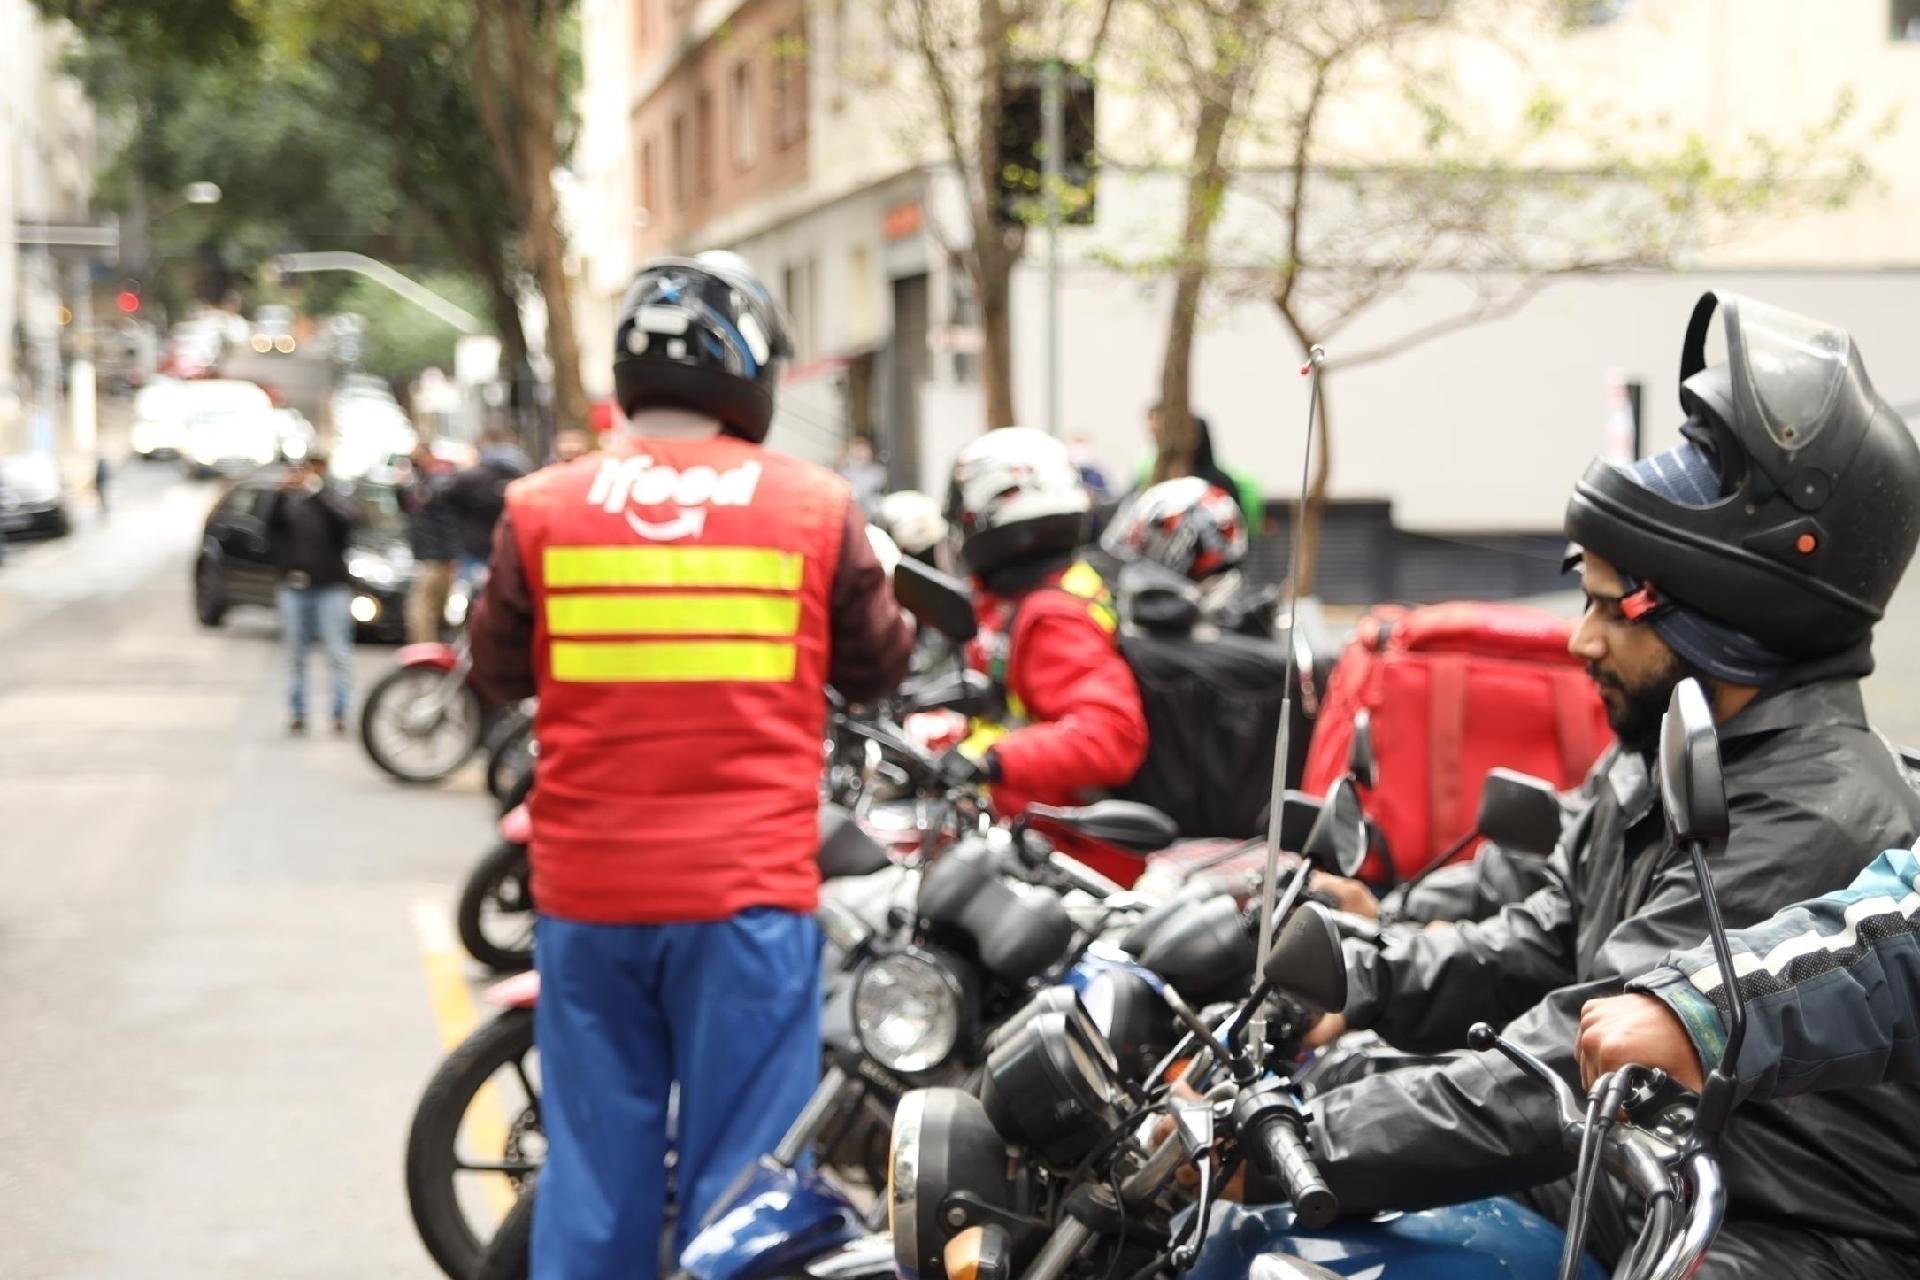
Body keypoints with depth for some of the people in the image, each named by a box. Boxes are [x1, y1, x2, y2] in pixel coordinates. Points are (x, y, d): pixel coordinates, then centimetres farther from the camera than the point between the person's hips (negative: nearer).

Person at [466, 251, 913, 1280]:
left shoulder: (540, 508, -1)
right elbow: (877, 667, 9)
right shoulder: (817, 508, -4)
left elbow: (499, 671, 12)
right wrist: (901, 590, 27)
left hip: (587, 895, 2)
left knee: (592, 1176, 11)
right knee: (743, 1181, 4)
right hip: (747, 891, -2)